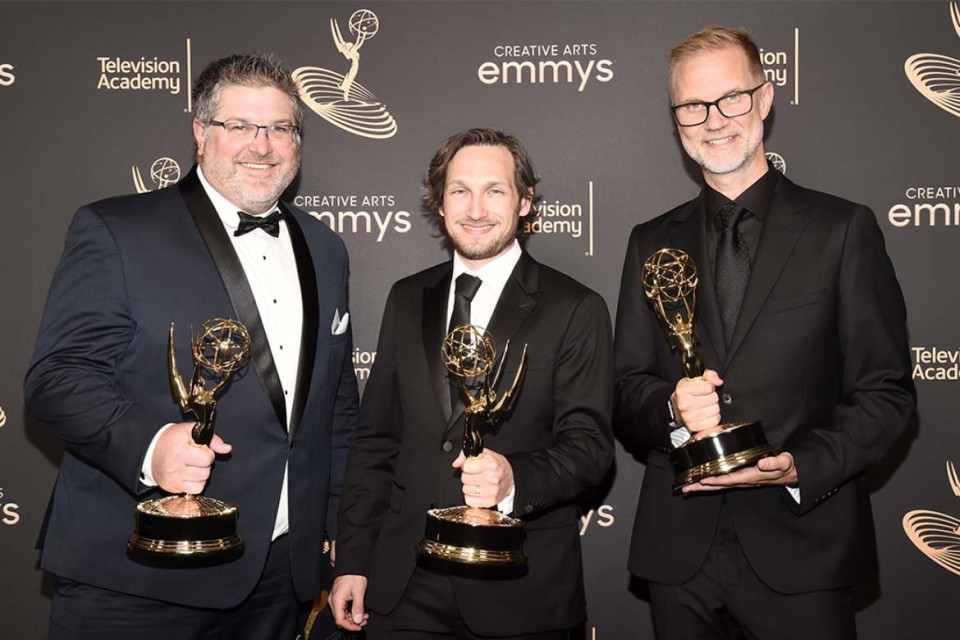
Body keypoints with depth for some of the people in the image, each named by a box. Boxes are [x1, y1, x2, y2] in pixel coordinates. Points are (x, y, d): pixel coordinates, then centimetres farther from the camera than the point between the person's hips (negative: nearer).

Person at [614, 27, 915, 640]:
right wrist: (673, 410, -13)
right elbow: (626, 391, 8)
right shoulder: (652, 243, 9)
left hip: (800, 549, -2)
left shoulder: (843, 229, 0)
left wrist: (799, 466, -16)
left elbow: (886, 392, -2)